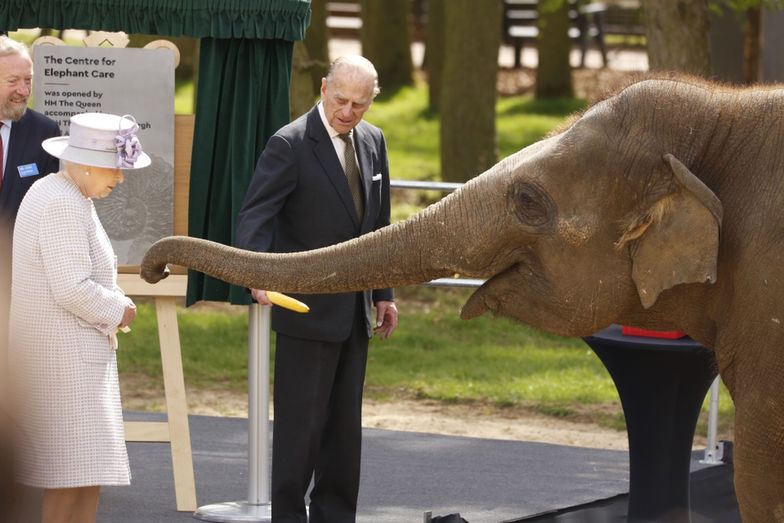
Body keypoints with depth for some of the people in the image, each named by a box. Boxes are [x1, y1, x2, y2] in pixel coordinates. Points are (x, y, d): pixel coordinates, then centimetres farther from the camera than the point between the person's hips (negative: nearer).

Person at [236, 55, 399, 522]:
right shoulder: (290, 145, -13)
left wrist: (384, 292, 15)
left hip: (355, 309, 7)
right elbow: (255, 216, -20)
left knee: (345, 424, 12)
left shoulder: (373, 142, 8)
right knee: (300, 422, -3)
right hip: (308, 309, -7)